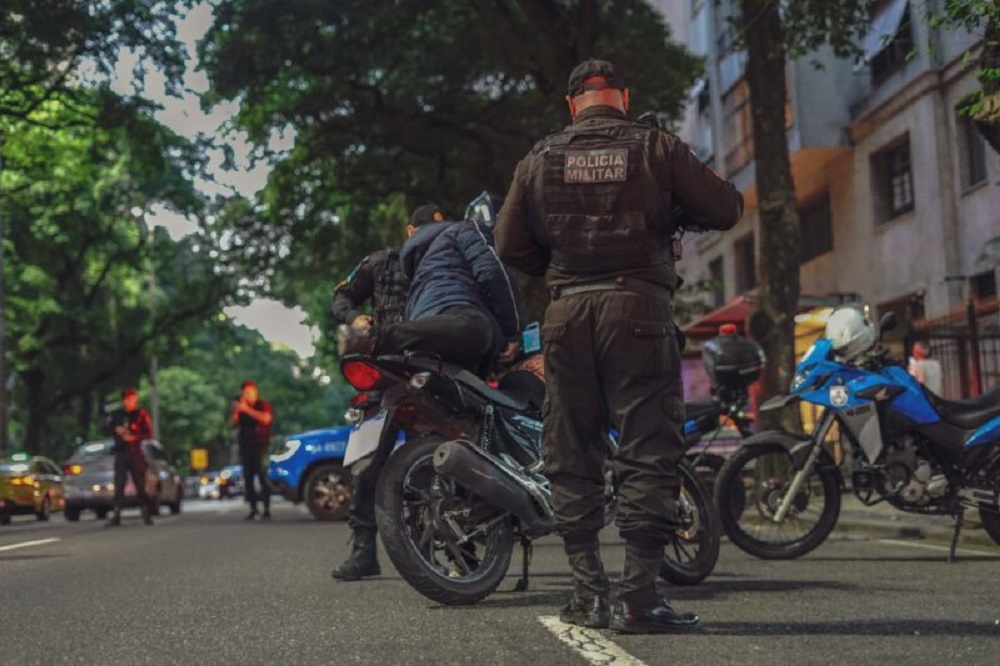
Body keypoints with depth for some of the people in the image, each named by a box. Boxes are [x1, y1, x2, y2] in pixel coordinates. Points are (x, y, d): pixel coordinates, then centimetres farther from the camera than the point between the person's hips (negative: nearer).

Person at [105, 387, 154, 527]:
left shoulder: (141, 414, 0)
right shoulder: (116, 415, 10)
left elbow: (148, 433, -4)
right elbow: (108, 428, 15)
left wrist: (134, 437, -17)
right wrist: (116, 430, -6)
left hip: (135, 452, -3)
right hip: (120, 453, 3)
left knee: (140, 484, -1)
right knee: (119, 485, 0)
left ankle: (146, 513, 5)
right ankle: (116, 514, 0)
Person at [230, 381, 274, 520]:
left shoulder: (264, 405, 2)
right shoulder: (241, 407, 16)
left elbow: (266, 419, -17)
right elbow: (234, 423, 6)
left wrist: (247, 409, -16)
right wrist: (237, 410, -9)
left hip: (260, 446, -4)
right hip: (245, 446, 4)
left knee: (263, 476, -11)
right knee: (248, 478, -2)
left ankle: (267, 509, -12)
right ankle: (253, 509, 0)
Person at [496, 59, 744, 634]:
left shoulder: (540, 160, 10)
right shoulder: (657, 148, 2)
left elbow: (511, 247, 10)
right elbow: (727, 210, 1)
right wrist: (673, 210, 20)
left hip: (568, 311, 3)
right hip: (639, 306, -3)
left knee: (572, 455, 10)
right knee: (649, 452, -1)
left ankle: (589, 592, 11)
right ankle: (639, 596, -5)